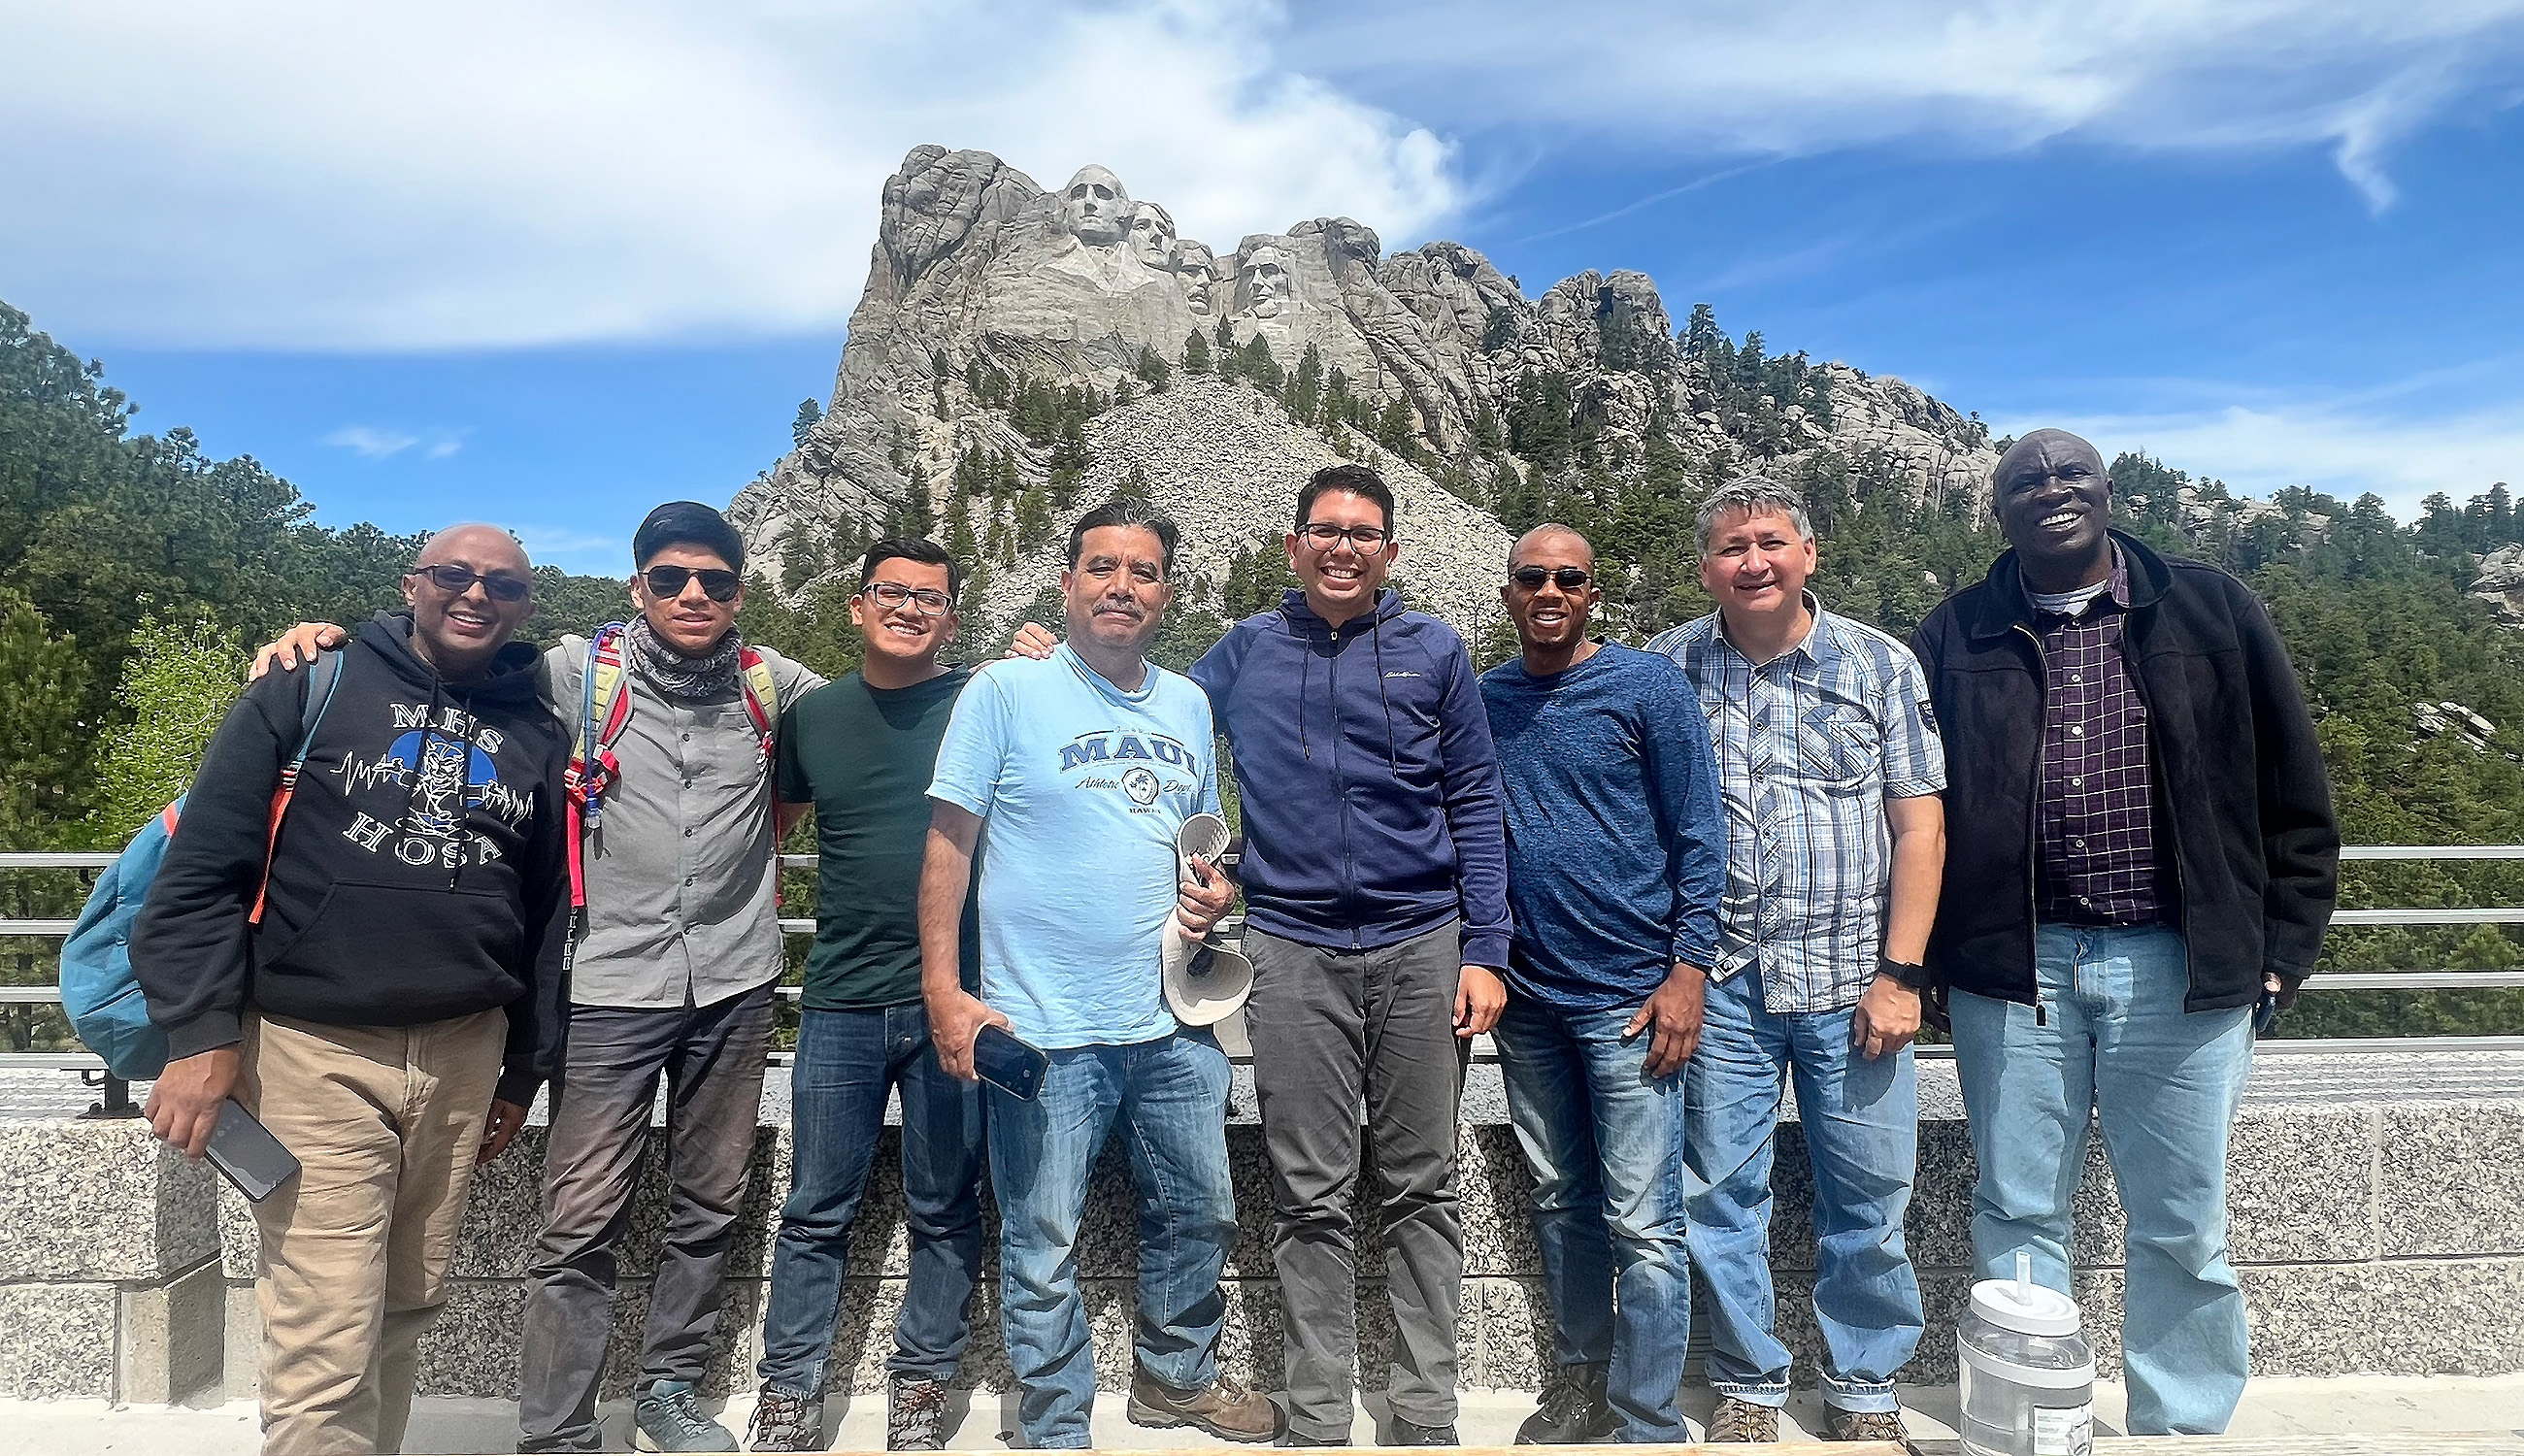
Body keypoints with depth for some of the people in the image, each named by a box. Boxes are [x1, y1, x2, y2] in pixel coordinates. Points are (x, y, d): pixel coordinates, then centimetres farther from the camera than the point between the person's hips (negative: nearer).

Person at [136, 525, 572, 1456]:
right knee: (326, 1343, -5)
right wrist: (201, 1034, -11)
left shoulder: (538, 738, 9)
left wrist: (525, 1072, 16)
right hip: (313, 1051, -3)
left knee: (406, 1309, 15)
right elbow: (201, 866, -4)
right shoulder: (313, 688, 0)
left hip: (463, 1055, 4)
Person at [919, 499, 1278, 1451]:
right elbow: (950, 840, -6)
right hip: (1043, 1027, -5)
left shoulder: (1187, 706, 10)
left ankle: (1176, 1377, 41)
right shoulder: (1006, 691, -6)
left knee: (1199, 1214, 17)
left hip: (1174, 1020, 5)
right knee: (1043, 1246, 6)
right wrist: (943, 990, -12)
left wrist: (1215, 889, -1)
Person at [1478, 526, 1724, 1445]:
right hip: (1526, 996, 4)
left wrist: (1688, 970, -10)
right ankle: (1580, 1382, 32)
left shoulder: (1648, 687, -4)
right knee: (1561, 1204, 16)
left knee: (1643, 1225, -2)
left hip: (1628, 993, -4)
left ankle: (1649, 1427, 13)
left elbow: (1697, 835, -4)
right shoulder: (1482, 702, 7)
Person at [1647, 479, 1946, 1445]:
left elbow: (1920, 827, 0)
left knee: (1868, 1200, 8)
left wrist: (1900, 973, -6)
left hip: (1853, 978, 0)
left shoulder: (1882, 666, 2)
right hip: (1722, 982, 1)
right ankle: (1749, 1384, 28)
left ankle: (1866, 1386, 29)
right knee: (1723, 1196, 9)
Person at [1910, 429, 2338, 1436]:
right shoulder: (1955, 638, 6)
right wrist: (1918, 951, 4)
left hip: (2182, 965, 0)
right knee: (2017, 1218, 9)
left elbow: (2292, 789, 8)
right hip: (2012, 966, 1)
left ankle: (2184, 1427, 26)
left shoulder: (2213, 612, 5)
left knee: (2184, 1227, 9)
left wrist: (2286, 943, 4)